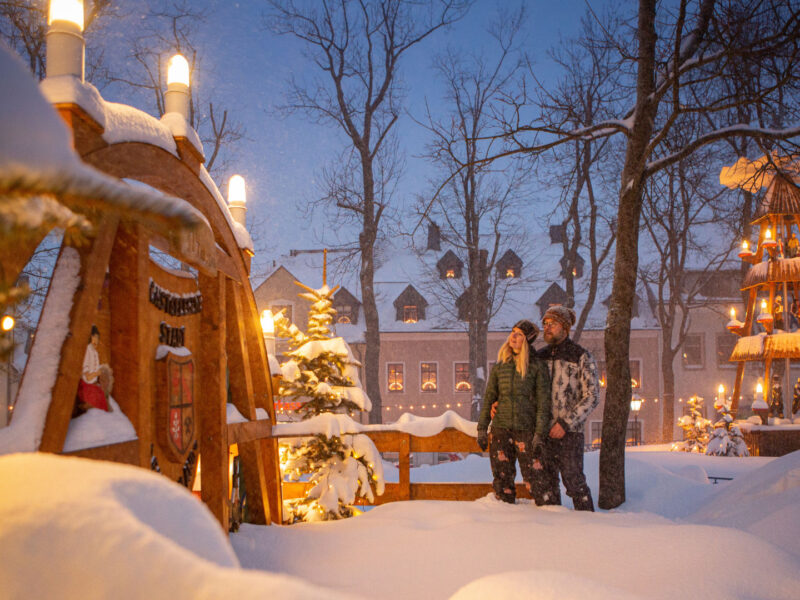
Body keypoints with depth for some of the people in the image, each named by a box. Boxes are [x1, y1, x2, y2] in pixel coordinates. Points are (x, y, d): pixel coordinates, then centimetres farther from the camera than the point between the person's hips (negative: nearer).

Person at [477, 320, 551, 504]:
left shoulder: (536, 367, 0)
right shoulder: (499, 366, 10)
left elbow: (543, 403, -2)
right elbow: (489, 398, 13)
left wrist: (539, 435, -9)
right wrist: (482, 429, 7)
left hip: (526, 429, -3)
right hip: (500, 429, 3)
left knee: (534, 478, -7)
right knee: (502, 477, 6)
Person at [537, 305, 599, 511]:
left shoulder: (581, 357, -4)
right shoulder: (540, 356, 11)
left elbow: (591, 397, -8)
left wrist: (566, 423, -15)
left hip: (569, 432, -5)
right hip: (543, 430, 5)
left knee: (574, 481, -2)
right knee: (547, 481, 10)